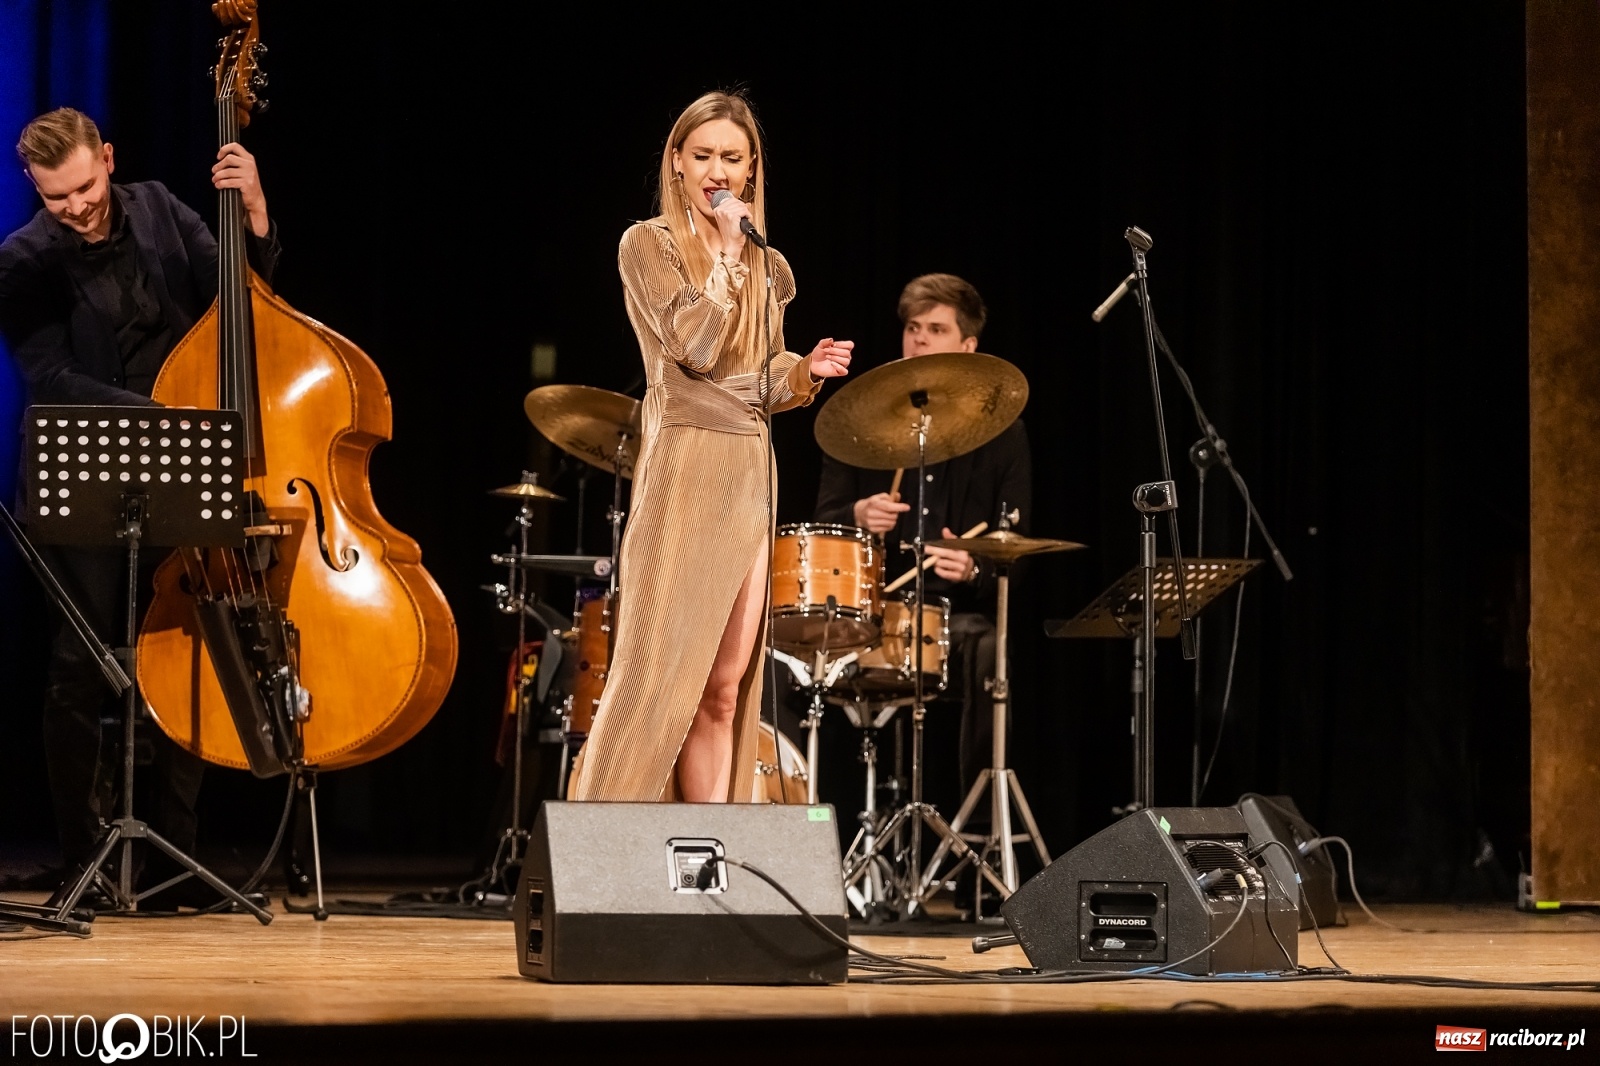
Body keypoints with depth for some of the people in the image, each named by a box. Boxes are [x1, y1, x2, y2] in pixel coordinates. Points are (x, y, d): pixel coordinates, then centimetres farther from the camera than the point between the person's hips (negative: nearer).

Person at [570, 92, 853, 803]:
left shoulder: (764, 268, 17)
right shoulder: (648, 245, -1)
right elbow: (694, 347, -14)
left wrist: (805, 372, 1)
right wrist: (727, 253, -8)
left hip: (751, 474, 6)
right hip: (686, 466, -6)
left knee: (724, 691, 4)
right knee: (661, 675, -10)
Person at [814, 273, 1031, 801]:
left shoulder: (1000, 430, 7)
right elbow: (823, 522, 10)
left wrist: (976, 569, -21)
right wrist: (858, 517, -14)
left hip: (961, 612, -1)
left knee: (988, 654, -35)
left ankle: (981, 816, -27)